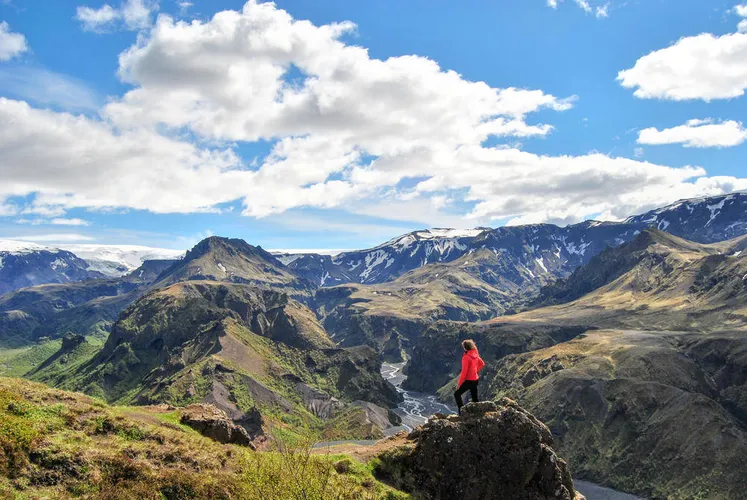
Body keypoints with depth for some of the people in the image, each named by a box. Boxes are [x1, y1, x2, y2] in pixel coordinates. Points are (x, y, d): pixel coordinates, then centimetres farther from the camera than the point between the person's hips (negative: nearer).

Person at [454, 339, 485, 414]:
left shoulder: (466, 357, -20)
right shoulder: (475, 355, 3)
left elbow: (464, 372, -20)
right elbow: (482, 364, 19)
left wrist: (459, 383, -14)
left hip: (469, 380, -8)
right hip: (475, 379, 8)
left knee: (457, 394, -1)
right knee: (474, 397, 16)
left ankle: (462, 411, -8)